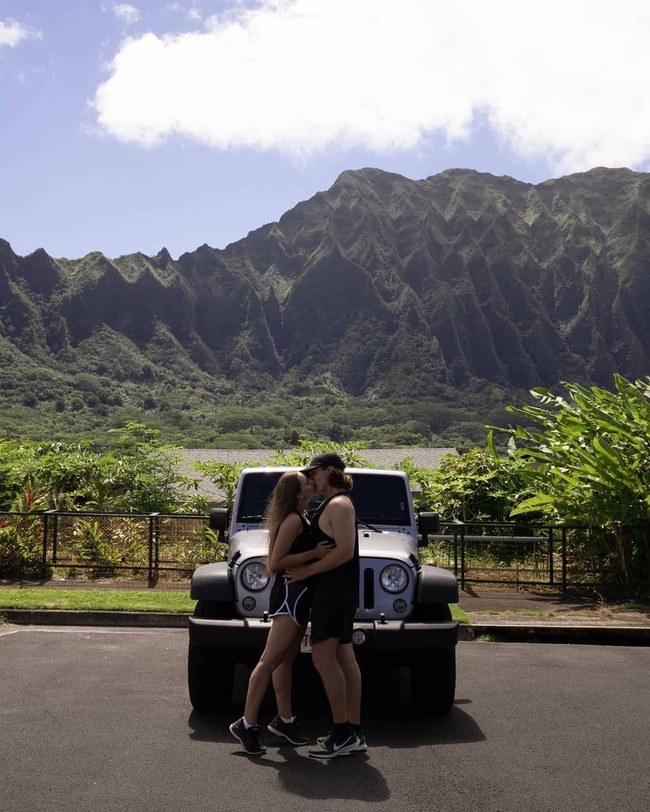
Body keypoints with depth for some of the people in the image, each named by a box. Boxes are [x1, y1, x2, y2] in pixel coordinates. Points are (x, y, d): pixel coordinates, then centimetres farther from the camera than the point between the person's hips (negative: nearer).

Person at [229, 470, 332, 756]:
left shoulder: (302, 517, 15)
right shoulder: (293, 520, -16)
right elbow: (275, 562, -20)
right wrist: (313, 554, -23)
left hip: (298, 595, 10)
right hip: (290, 593, -10)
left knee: (286, 659, 15)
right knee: (270, 660, -9)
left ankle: (284, 720, 23)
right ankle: (247, 724, -6)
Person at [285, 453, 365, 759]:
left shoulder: (338, 504, -13)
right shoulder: (331, 505, 19)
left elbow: (345, 551, -22)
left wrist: (306, 571, -18)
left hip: (335, 590, -10)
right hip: (333, 590, 10)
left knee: (323, 657, -14)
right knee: (344, 659, 9)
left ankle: (342, 732, -12)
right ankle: (354, 732, 13)